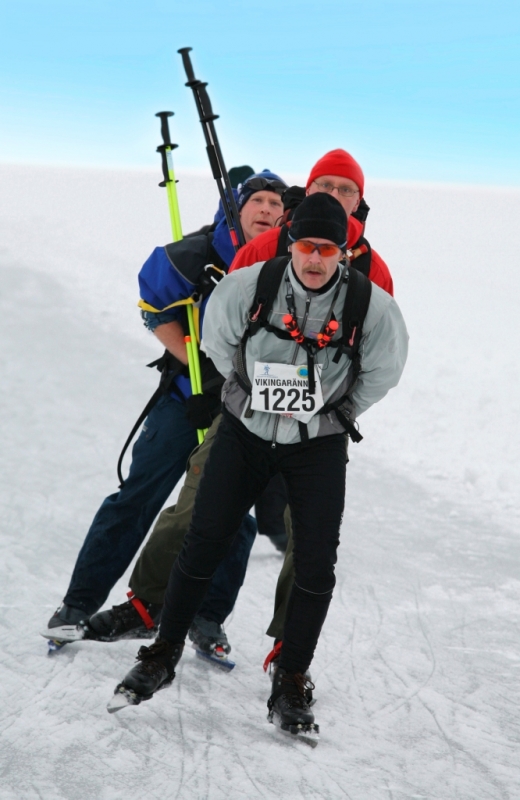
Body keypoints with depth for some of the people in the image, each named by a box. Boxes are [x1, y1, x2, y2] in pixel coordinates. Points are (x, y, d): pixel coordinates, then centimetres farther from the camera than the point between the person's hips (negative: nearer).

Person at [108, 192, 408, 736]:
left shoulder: (371, 305, -18)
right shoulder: (249, 287, -17)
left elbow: (380, 373, 1)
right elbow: (218, 342, 3)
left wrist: (335, 415, 6)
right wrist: (253, 392, 9)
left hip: (319, 446, 0)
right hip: (246, 431, 0)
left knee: (316, 566, -5)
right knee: (203, 545, 0)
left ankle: (290, 687, 9)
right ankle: (163, 657, 18)